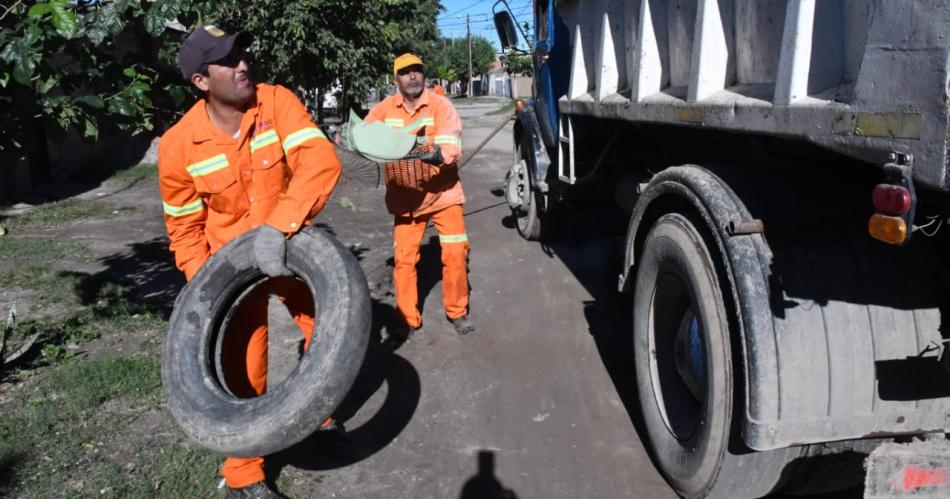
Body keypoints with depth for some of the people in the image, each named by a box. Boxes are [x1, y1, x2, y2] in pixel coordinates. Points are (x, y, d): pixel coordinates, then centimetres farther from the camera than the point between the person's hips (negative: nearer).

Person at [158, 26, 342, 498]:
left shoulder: (277, 101, -18)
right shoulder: (178, 144, -17)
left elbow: (321, 161, -34)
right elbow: (185, 228, -5)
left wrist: (278, 227, -44)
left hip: (293, 244, 2)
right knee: (243, 368, 0)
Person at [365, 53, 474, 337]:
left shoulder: (440, 105, -10)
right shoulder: (385, 109, -3)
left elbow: (453, 147, -20)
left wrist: (438, 154, -42)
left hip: (442, 192, -2)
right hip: (406, 197, 2)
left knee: (455, 253, -2)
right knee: (404, 259, 3)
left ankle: (457, 312, 20)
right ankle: (408, 320, 19)